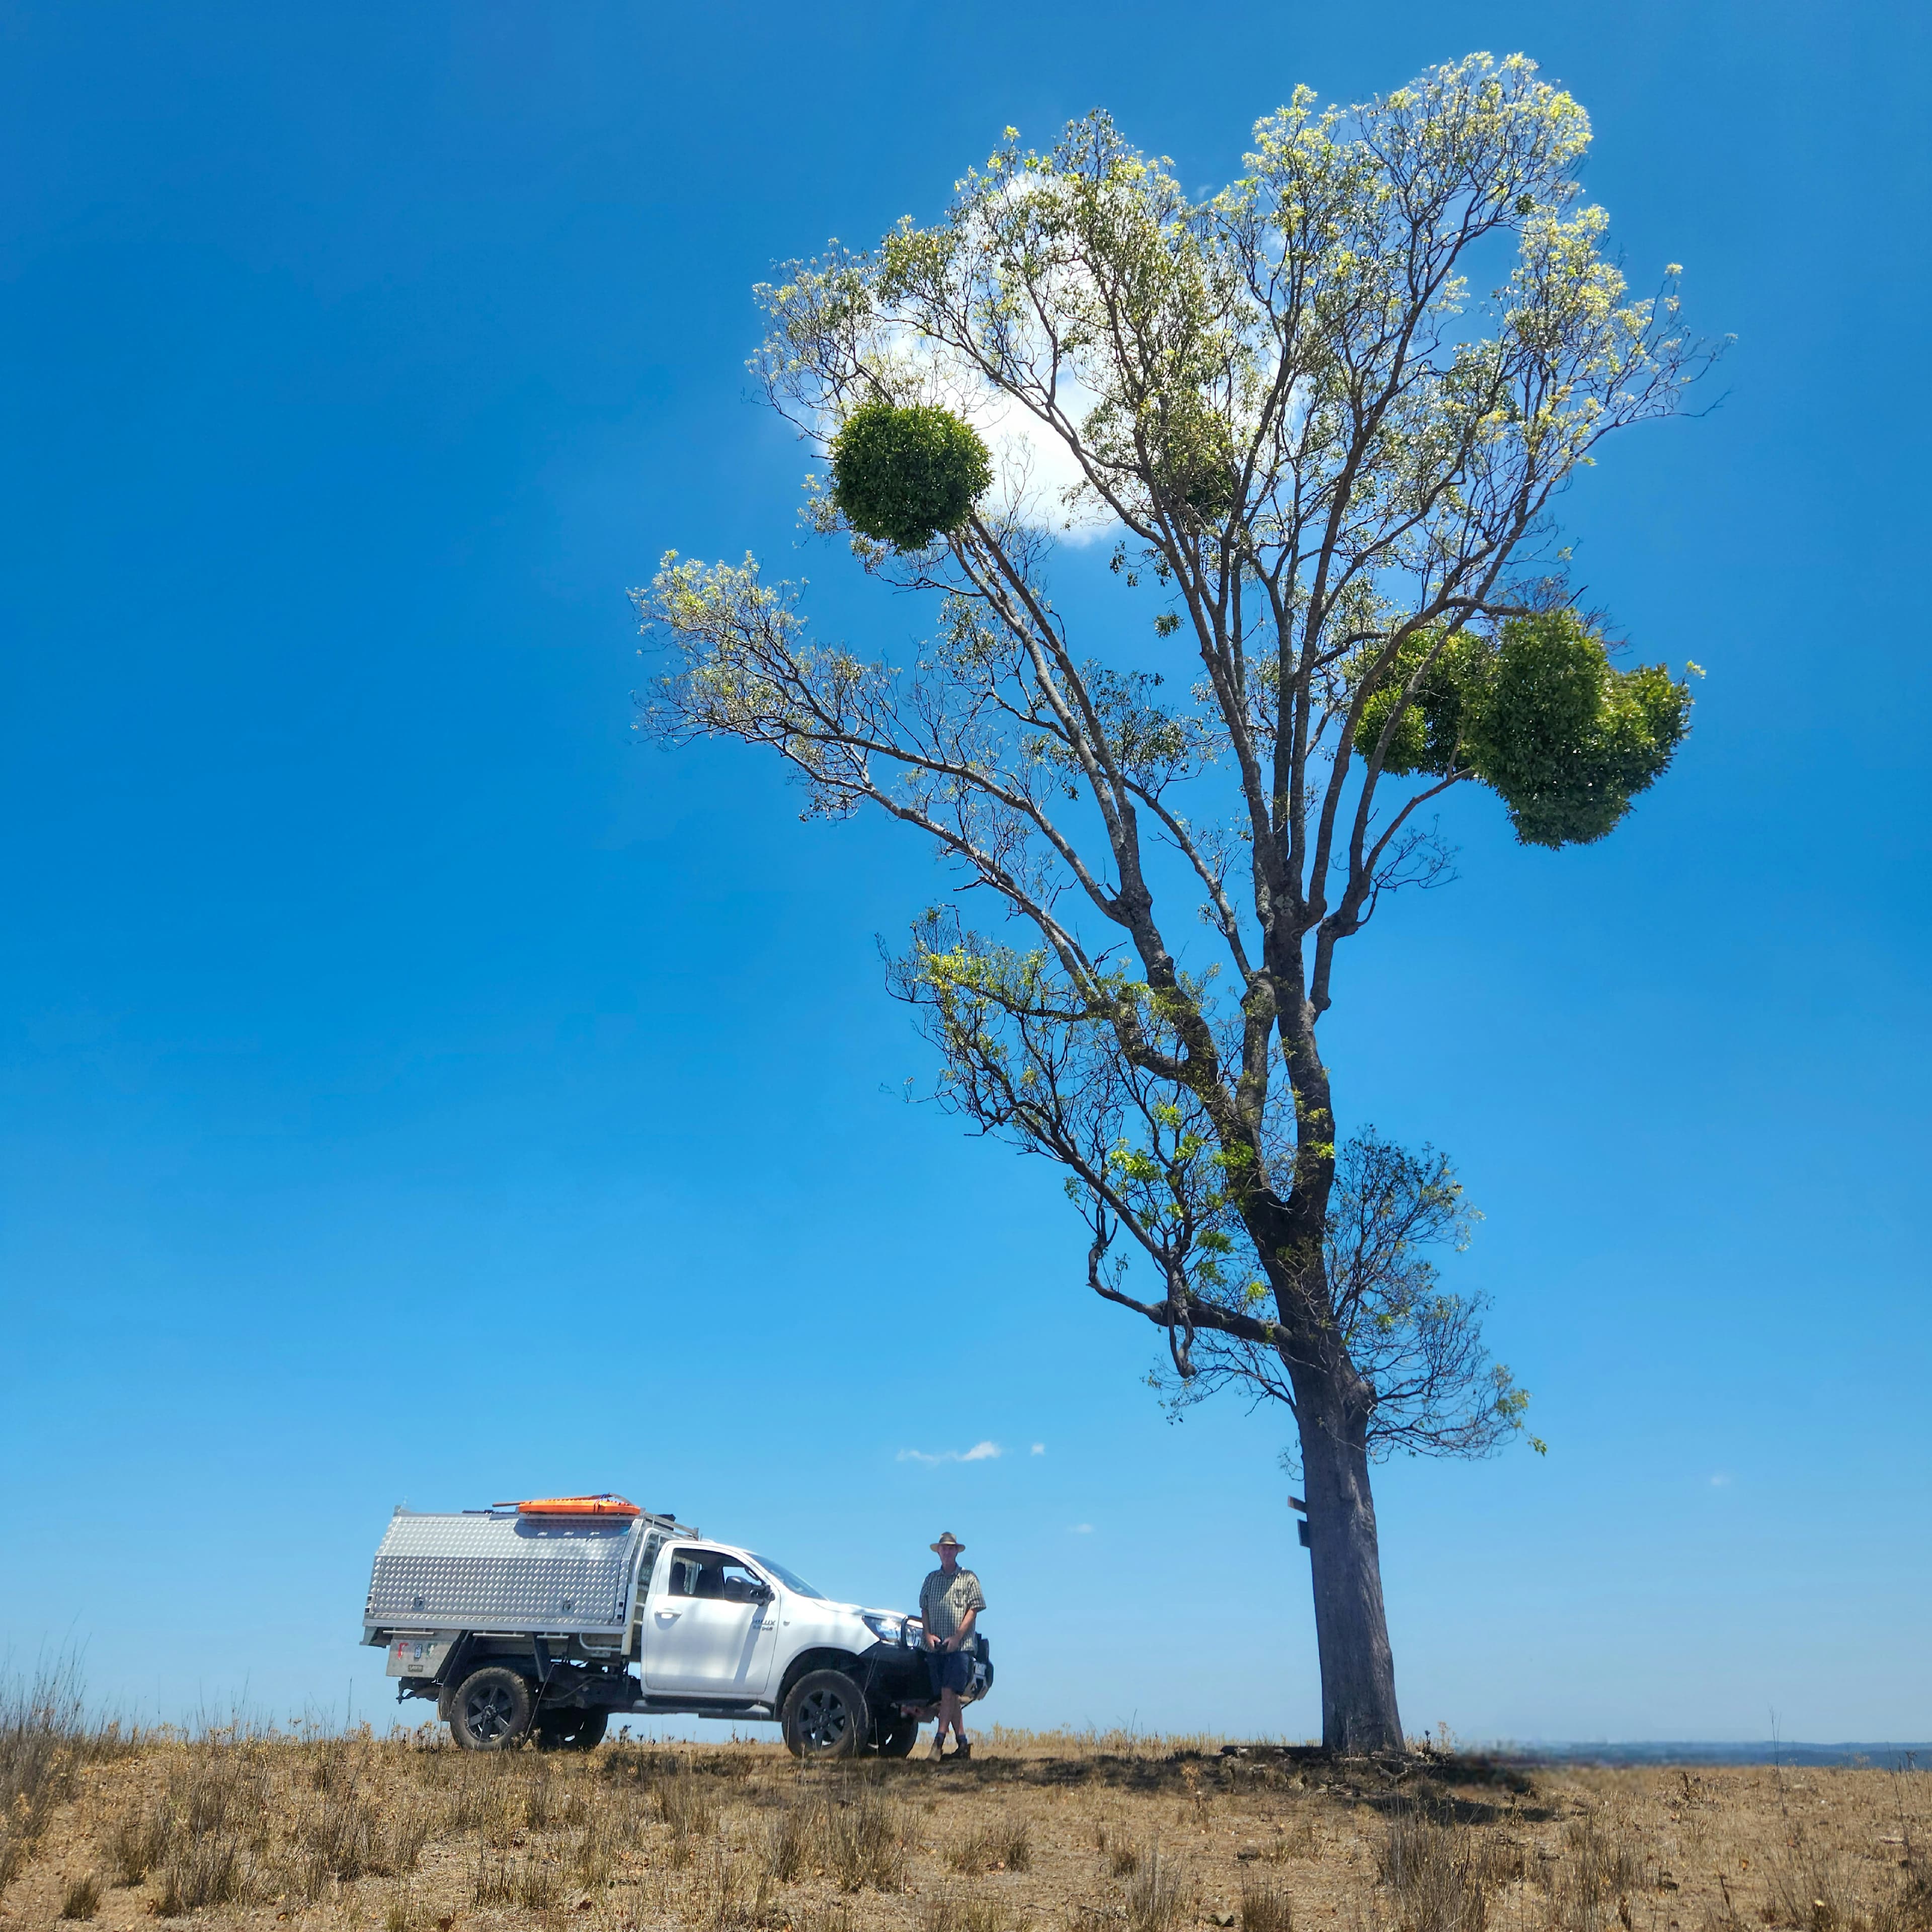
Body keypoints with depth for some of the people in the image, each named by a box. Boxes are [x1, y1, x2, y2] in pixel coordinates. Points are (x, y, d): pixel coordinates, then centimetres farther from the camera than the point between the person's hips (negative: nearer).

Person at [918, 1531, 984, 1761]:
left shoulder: (968, 1578, 3)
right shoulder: (931, 1579, 15)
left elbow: (973, 1609, -2)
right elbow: (924, 1609, 16)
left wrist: (957, 1636, -12)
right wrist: (928, 1635, 0)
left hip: (960, 1646, -4)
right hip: (935, 1647, 4)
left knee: (949, 1692, -15)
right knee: (948, 1696, 5)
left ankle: (939, 1742, -16)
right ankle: (962, 1744, 12)